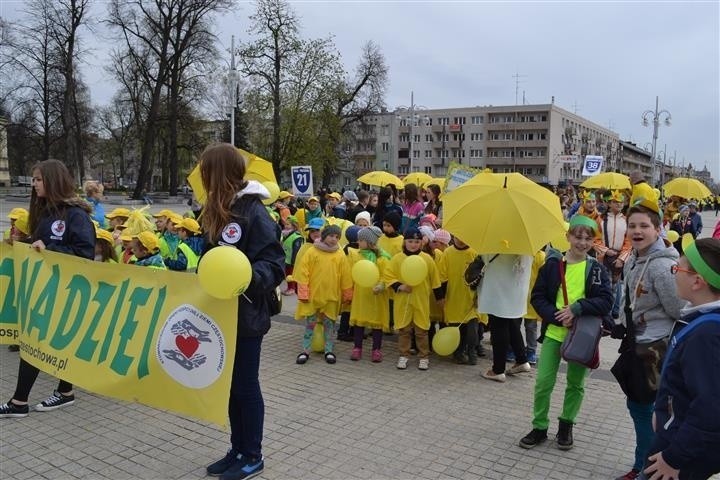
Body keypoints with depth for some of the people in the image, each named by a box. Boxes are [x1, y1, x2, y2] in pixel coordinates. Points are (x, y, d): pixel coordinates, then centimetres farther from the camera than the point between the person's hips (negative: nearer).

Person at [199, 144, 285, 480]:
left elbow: (274, 264, -23)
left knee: (245, 384, 3)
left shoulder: (254, 211, -17)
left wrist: (248, 278, -40)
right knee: (229, 383, 15)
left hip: (245, 314, -9)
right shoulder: (219, 211, 10)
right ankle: (237, 449, 30)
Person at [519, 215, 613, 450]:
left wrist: (577, 309, -21)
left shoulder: (596, 269, -3)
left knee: (575, 384, 14)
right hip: (553, 332, 0)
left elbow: (606, 302, -9)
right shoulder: (552, 264, -3)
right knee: (543, 382, 0)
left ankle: (566, 426, 34)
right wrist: (557, 317, -16)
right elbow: (538, 297, -3)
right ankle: (539, 428, 18)